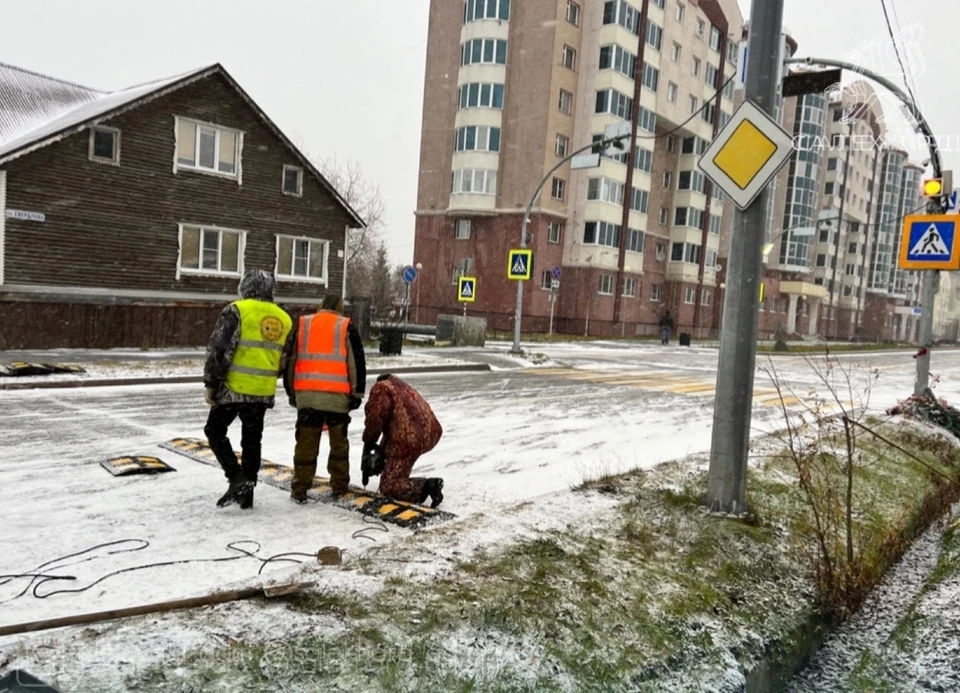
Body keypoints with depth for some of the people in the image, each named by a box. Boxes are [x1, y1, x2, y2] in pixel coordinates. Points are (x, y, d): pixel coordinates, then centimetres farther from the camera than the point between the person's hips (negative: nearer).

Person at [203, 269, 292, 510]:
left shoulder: (236, 311, -8)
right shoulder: (284, 319, 10)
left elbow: (219, 349, -12)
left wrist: (211, 383, -5)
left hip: (234, 388, -5)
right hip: (264, 391, 5)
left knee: (215, 430, 12)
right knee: (252, 439, 15)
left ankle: (237, 479, 1)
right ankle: (246, 490, 19)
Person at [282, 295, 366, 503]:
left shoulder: (301, 325, 13)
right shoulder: (347, 327, 5)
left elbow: (288, 360, 14)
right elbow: (357, 362, -1)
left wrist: (291, 392, 21)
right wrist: (357, 393, 4)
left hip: (306, 394, 2)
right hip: (337, 396, -2)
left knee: (306, 442, 7)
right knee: (338, 441, 13)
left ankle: (300, 488, 8)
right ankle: (339, 485, 19)